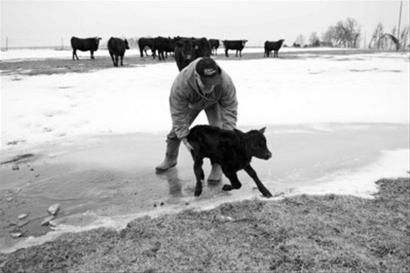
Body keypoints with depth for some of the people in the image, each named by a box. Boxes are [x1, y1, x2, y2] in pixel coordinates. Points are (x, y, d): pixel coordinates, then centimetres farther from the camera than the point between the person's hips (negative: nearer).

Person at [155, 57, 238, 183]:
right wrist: (185, 138, -35)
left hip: (214, 103, 0)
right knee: (177, 129, 7)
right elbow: (178, 114, -34)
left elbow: (230, 110, -33)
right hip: (191, 103, 1)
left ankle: (217, 167, 0)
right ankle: (170, 158, 34)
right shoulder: (180, 84, -45)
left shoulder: (225, 82, -43)